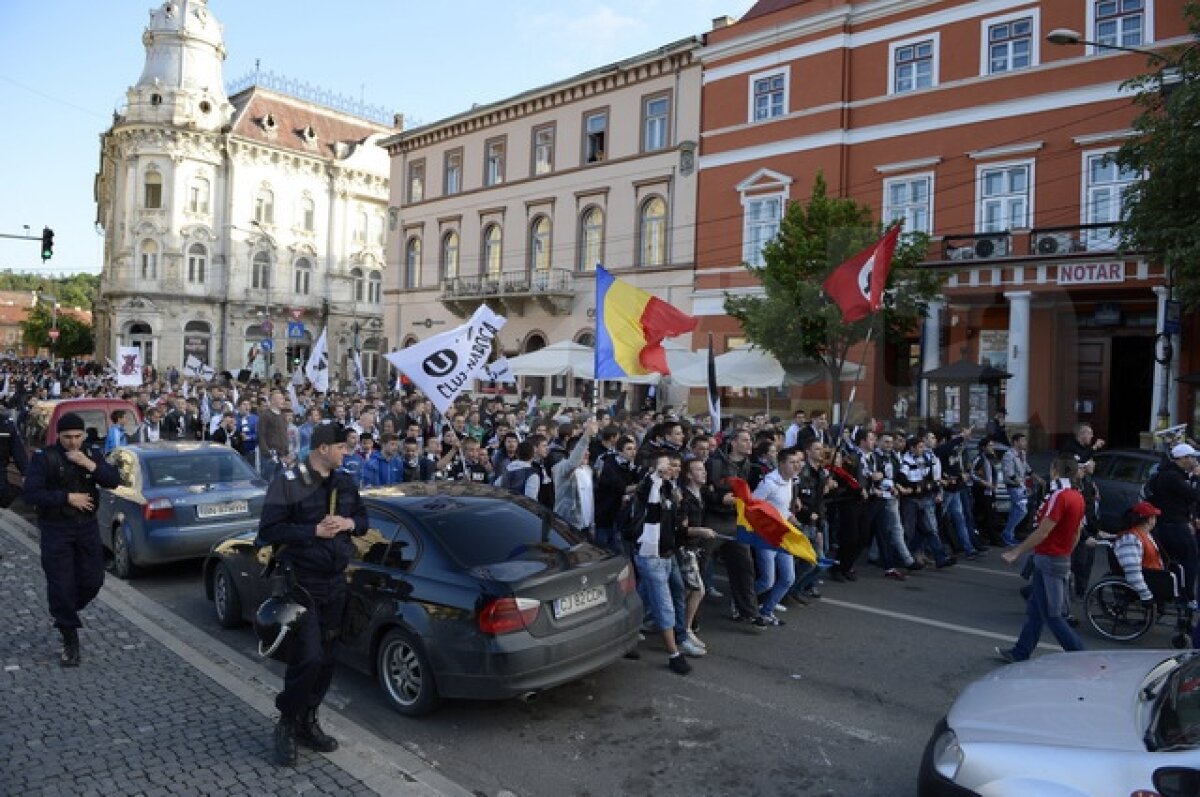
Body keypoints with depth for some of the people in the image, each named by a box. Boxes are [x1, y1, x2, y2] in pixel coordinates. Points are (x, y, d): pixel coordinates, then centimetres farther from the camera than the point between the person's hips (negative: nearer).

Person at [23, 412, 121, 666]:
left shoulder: (92, 455, 4)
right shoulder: (44, 458, -7)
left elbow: (114, 481, -6)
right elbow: (31, 494, -12)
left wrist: (89, 464, -18)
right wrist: (68, 497, -17)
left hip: (87, 527, 4)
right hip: (56, 531, -3)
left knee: (93, 580, 6)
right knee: (61, 586, -2)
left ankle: (65, 613, 36)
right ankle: (70, 642, 9)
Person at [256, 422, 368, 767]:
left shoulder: (345, 482, 6)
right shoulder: (287, 481, -11)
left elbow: (362, 518, 16)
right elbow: (269, 530, -14)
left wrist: (351, 523, -7)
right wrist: (314, 531, -22)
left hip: (335, 583, 6)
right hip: (301, 583, -6)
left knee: (325, 659, 11)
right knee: (308, 657, -12)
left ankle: (307, 722, 28)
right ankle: (286, 724, 11)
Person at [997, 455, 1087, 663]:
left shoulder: (1060, 496, -21)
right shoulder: (1078, 497, 6)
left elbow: (1043, 531, -22)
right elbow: (1076, 534, 15)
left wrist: (1016, 552, -17)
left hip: (1048, 561, -9)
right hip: (1062, 559, 9)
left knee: (1051, 615, 1)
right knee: (1035, 609, 16)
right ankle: (1020, 653, 24)